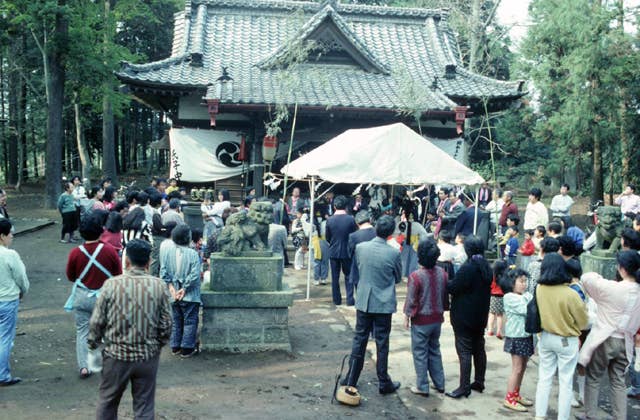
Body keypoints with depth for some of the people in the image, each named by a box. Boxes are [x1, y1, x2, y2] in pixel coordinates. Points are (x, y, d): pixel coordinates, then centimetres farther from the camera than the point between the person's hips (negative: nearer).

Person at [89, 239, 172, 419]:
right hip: (148, 357, 1)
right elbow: (166, 324, -4)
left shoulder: (111, 284, -12)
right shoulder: (159, 286, -8)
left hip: (116, 355, 0)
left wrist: (92, 343, 13)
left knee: (107, 401, 20)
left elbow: (97, 322, -6)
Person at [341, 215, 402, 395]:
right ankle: (384, 383, 16)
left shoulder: (360, 248, -8)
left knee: (359, 340, 12)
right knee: (382, 343, 6)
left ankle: (351, 380, 19)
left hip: (363, 302, 3)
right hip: (384, 304, -2)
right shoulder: (393, 253, -15)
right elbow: (398, 278, 1)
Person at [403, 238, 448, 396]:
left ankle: (422, 387, 12)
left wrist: (407, 317, 0)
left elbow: (411, 300, -13)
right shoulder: (442, 273, -4)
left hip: (421, 320, -5)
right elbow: (446, 296, 7)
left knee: (420, 353, 6)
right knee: (435, 350, 19)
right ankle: (439, 383, 25)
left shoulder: (415, 276, -20)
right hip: (437, 318, 5)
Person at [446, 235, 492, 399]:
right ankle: (479, 382, 26)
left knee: (464, 351, -3)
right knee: (479, 349, 16)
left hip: (464, 316, -8)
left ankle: (464, 387, -1)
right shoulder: (486, 267, 5)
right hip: (480, 316, 8)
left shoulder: (467, 268, -22)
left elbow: (453, 287, -19)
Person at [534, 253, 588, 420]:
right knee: (565, 382, 8)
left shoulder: (539, 289, -11)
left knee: (544, 378, 15)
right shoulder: (570, 294, -23)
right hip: (566, 341, -4)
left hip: (546, 337, 4)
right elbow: (583, 322, -9)